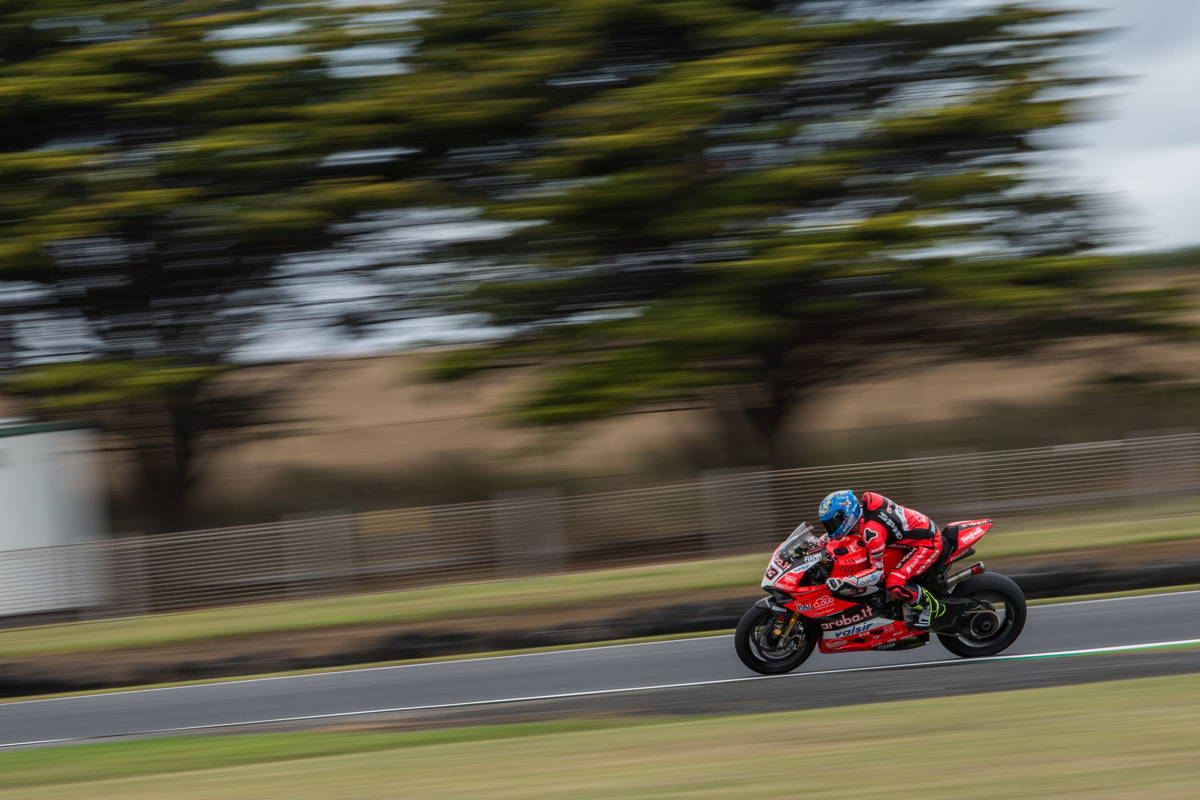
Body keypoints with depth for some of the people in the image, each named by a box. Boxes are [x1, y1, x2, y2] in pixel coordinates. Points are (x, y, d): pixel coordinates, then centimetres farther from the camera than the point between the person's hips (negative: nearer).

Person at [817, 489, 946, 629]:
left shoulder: (871, 530, -30)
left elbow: (876, 572, -30)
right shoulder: (863, 506, -3)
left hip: (928, 543, -10)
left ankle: (932, 606, -1)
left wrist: (843, 582, -37)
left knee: (895, 587, -22)